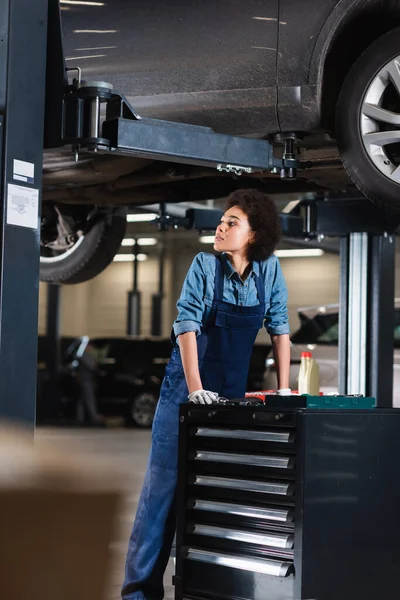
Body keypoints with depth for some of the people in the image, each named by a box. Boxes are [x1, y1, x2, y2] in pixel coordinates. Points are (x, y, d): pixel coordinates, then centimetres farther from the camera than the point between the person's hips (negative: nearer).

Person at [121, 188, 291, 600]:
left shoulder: (270, 269, -1)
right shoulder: (205, 265, -10)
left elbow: (279, 328, 4)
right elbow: (187, 324, -17)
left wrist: (284, 388, -1)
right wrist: (196, 389, -26)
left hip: (232, 393, 3)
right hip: (185, 388, -3)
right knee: (164, 484, -3)